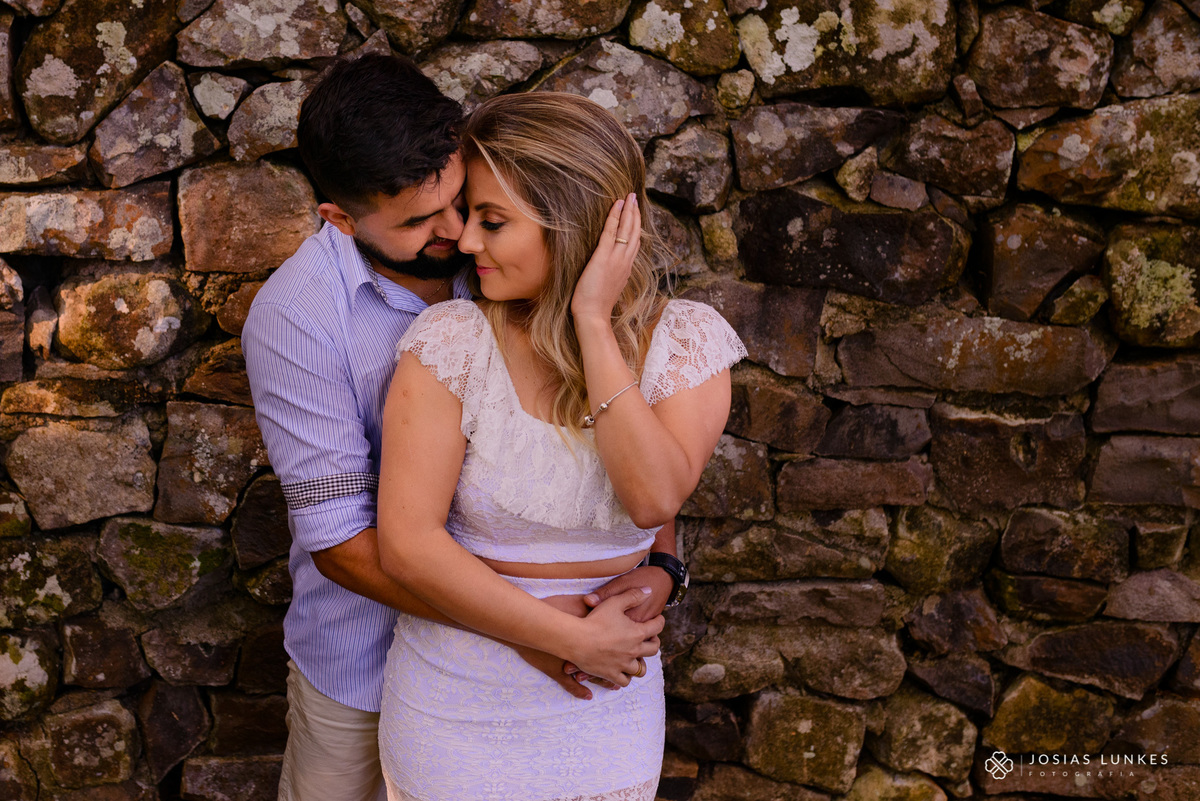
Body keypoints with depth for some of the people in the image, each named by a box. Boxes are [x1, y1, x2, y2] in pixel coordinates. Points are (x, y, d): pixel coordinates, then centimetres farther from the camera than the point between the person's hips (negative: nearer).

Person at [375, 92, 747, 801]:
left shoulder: (684, 341, -9)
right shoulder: (453, 341, -15)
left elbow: (655, 499, -25)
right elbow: (406, 544, -19)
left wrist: (595, 322, -24)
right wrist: (576, 640, -19)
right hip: (457, 704, -1)